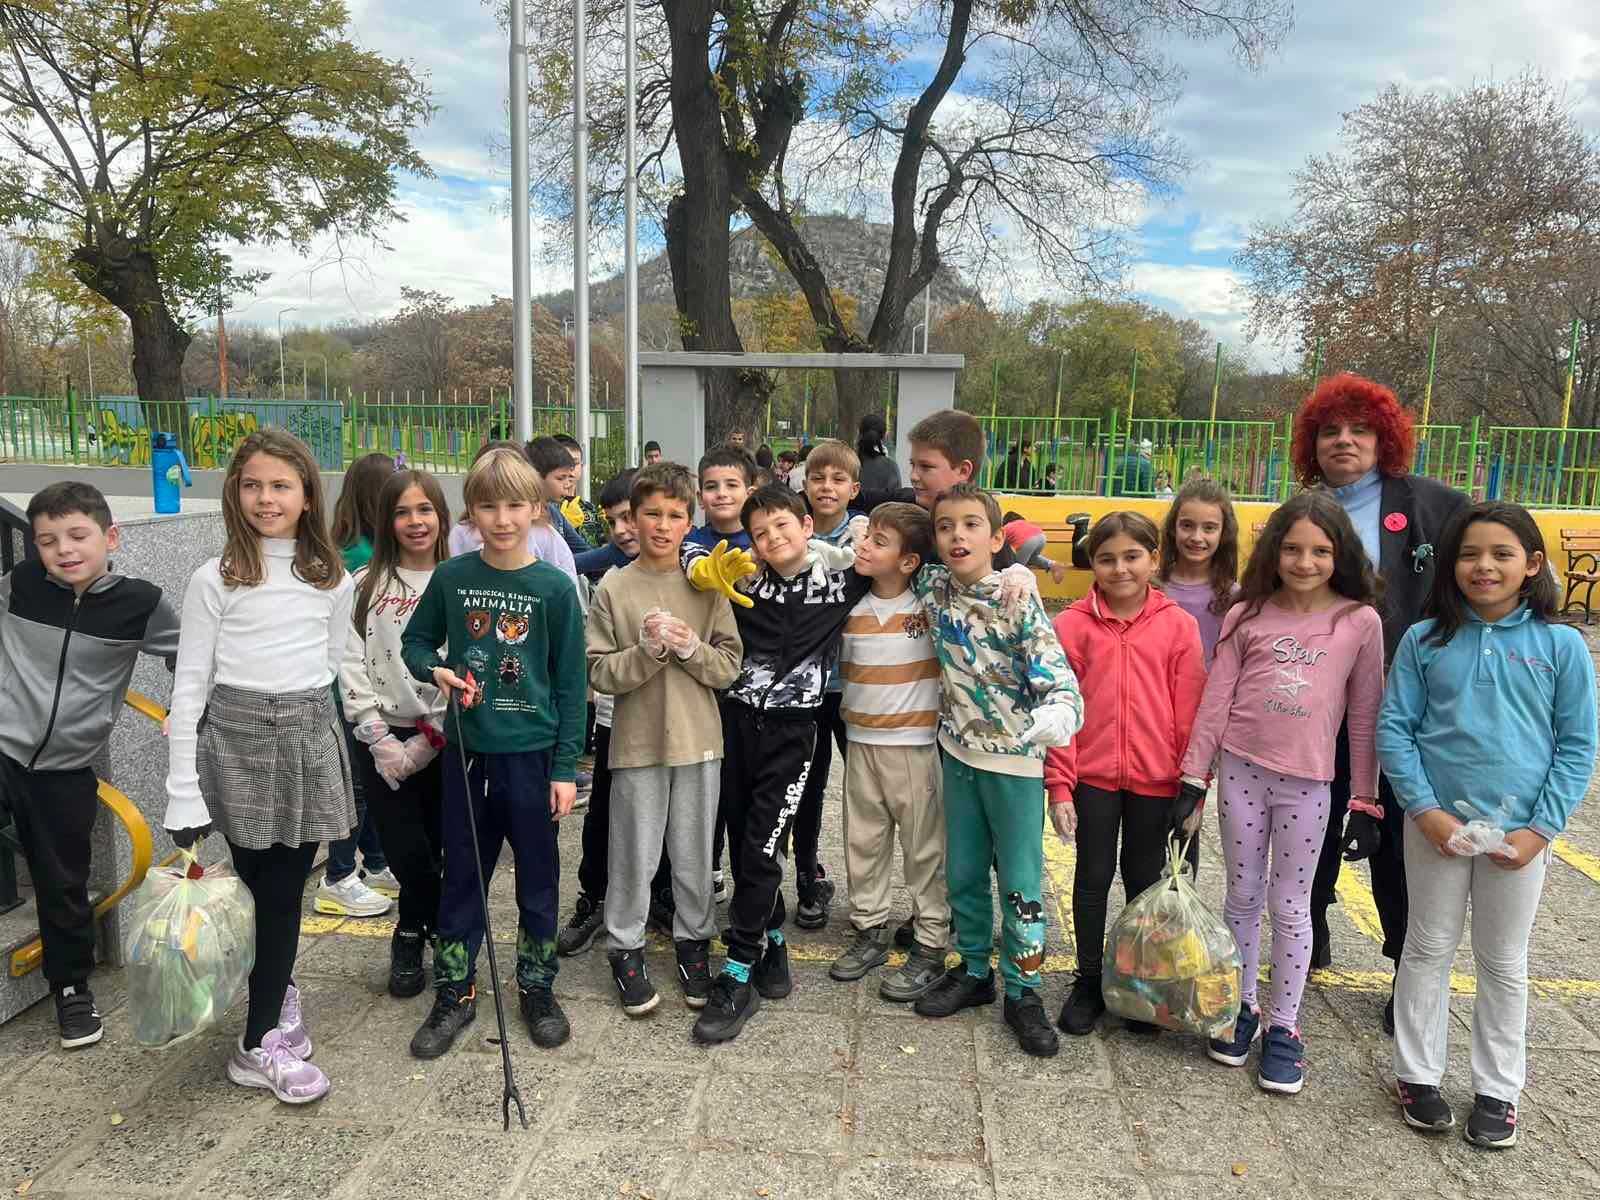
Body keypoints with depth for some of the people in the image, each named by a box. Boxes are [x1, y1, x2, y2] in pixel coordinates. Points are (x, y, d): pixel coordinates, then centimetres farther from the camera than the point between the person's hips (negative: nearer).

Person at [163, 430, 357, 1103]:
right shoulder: (215, 580, -3)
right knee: (268, 890, 1)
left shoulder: (333, 580, 6)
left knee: (284, 888, 6)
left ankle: (269, 1013, 25)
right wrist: (183, 790, -7)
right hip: (238, 739, -3)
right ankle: (261, 1045, 17)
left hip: (310, 737, 3)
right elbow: (190, 683, -4)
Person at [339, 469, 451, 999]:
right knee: (408, 853, 2)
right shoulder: (365, 585, 2)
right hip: (383, 741, 0)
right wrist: (379, 739, -9)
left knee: (434, 851, 7)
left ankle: (412, 935, 34)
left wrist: (430, 737, -9)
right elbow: (351, 665, -2)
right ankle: (438, 934, 29)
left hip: (443, 741, 0)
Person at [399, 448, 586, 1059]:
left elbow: (571, 683, -4)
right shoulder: (451, 578, -2)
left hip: (532, 754, -2)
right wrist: (438, 671, -11)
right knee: (461, 876, 13)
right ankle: (454, 993, 29)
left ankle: (536, 987, 29)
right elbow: (415, 642, 12)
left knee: (538, 877, 11)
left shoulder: (554, 587, -7)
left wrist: (566, 767, -6)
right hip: (467, 750, 2)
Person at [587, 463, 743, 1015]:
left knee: (694, 855, 13)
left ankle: (693, 940, 31)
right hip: (637, 742, -1)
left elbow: (729, 666, -1)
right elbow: (600, 673, -7)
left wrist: (689, 646, -18)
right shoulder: (614, 588, -3)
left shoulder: (706, 586, 2)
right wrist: (648, 649, -21)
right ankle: (626, 948, 26)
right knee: (634, 855, 9)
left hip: (698, 741, 2)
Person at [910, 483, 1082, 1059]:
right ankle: (973, 972, 33)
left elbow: (1055, 672, -25)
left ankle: (1023, 992, 20)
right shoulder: (933, 586, -2)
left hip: (1015, 758, -4)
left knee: (1020, 882, 4)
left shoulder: (1017, 597, -16)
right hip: (959, 752, 5)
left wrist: (1057, 715, -43)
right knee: (963, 874, 15)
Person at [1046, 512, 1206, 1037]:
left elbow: (1189, 714, -1)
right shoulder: (1073, 625, -5)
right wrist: (1059, 785, -7)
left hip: (1155, 779, 1)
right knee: (1093, 876, 11)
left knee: (1145, 877, 15)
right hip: (1093, 776, 0)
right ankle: (1088, 981, 28)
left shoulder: (1178, 626, -4)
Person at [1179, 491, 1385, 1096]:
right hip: (1240, 772, 1)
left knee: (1291, 907, 9)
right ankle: (1241, 1005, 29)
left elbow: (1364, 715, 1)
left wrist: (1364, 796, 1)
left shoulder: (1360, 621, -3)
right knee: (1243, 896, 13)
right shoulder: (1247, 616, 0)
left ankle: (1283, 1024, 22)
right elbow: (1216, 700, 1)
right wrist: (1193, 778, -1)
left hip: (1307, 783, -1)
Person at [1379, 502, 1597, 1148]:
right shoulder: (1425, 640, -4)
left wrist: (1541, 829, -9)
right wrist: (1424, 809, -12)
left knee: (1504, 963, 14)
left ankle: (1497, 1090, 29)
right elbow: (1394, 729, -3)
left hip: (1519, 832, 0)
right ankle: (1416, 1075, 27)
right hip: (1437, 823, 0)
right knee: (1429, 949, 13)